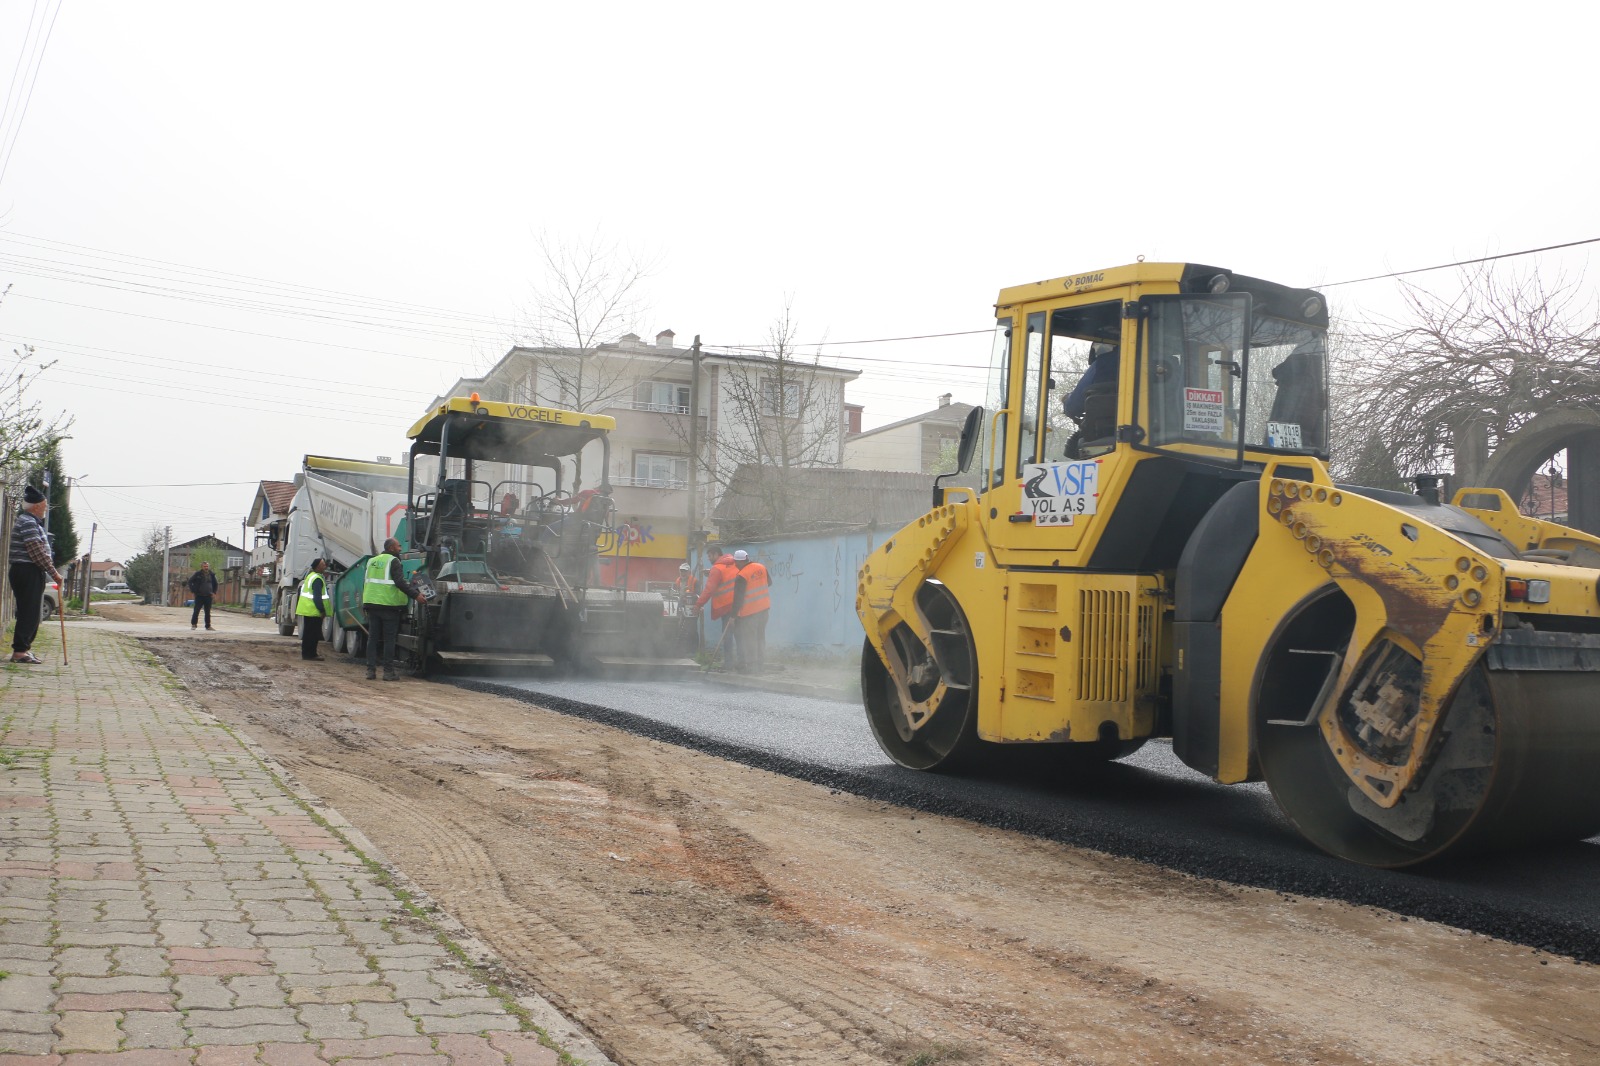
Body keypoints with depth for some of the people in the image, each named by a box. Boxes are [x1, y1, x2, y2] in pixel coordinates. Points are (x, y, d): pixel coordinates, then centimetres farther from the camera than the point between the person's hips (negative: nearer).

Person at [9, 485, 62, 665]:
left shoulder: (33, 522, 19)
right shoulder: (28, 522, -14)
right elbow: (38, 552, -19)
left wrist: (53, 571, 18)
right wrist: (54, 573, -15)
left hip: (30, 573, 10)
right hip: (27, 572, -10)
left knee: (32, 612, 14)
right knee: (28, 612, -9)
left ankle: (24, 647, 21)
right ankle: (20, 651, -8)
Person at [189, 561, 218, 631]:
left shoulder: (212, 575, 8)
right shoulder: (197, 574, -4)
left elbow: (215, 584, 20)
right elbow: (190, 581, 1)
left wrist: (214, 592, 9)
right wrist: (193, 591, -6)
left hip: (208, 596, 3)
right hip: (199, 596, -3)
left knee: (208, 612, 6)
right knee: (196, 611, -3)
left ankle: (208, 625, 11)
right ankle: (194, 624, 5)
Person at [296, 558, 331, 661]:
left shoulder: (311, 575, 14)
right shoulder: (318, 579, -17)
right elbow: (317, 597, -23)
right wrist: (322, 610, -22)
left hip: (307, 609, 10)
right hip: (314, 610, -10)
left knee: (308, 632, 14)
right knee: (313, 633, -6)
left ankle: (306, 653, 20)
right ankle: (310, 654, -4)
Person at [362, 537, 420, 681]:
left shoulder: (372, 561, 16)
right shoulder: (393, 561, -7)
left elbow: (366, 583, 21)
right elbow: (400, 582, -18)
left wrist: (365, 604, 27)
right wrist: (415, 595, -17)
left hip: (371, 604, 6)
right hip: (388, 604, -6)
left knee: (372, 638, 8)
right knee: (389, 639, -2)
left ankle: (370, 670, 6)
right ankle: (388, 672, -2)